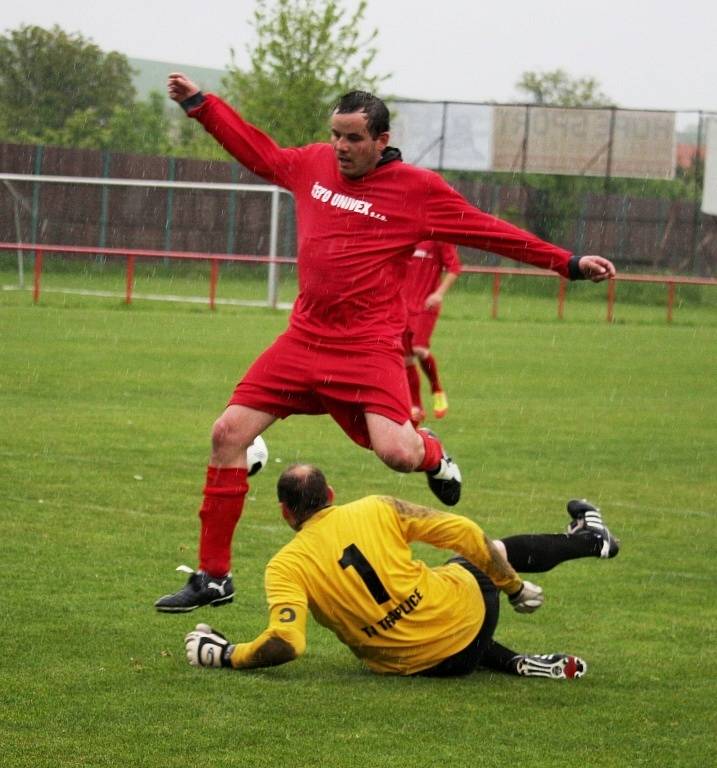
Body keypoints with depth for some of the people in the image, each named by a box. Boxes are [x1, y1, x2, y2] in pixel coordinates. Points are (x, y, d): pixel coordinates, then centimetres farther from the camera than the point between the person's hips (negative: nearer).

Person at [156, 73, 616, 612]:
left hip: (369, 345, -5)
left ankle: (430, 451, 18)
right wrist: (198, 103, 27)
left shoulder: (417, 189, -5)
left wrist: (568, 263, -3)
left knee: (398, 454, -24)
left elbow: (492, 232, -1)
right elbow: (258, 152, 26)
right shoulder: (314, 166, 8)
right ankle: (214, 577, 7)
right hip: (305, 338, 5)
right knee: (229, 432, -3)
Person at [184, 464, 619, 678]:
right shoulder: (377, 510, -7)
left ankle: (520, 664, 20)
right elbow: (465, 533, -6)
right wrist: (515, 588, 8)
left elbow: (286, 643, -25)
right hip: (468, 612, 0)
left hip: (421, 664, 0)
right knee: (496, 552, 33)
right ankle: (591, 539, 58)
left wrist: (225, 655, -10)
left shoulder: (285, 568, -11)